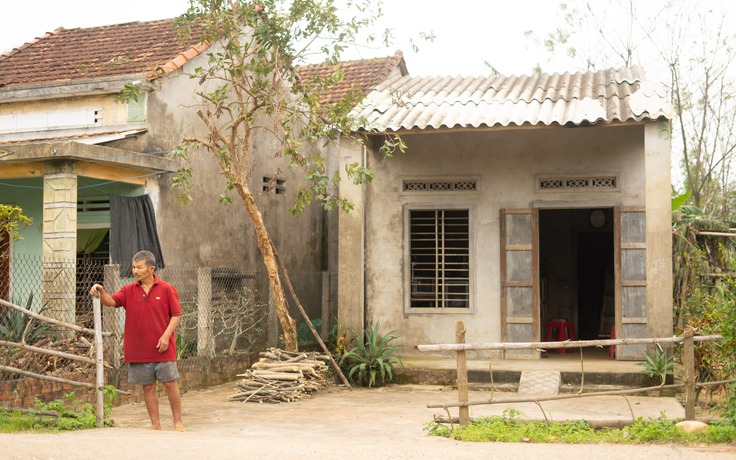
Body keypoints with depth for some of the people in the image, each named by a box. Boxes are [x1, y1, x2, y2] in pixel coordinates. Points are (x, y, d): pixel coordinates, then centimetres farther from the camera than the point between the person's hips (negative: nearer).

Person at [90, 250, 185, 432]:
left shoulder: (166, 289, -2)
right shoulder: (129, 290, 6)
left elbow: (176, 315, -1)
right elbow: (111, 301, -8)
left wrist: (166, 336, -12)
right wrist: (101, 291, -27)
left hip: (163, 348, -3)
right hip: (138, 350, 3)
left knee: (170, 384, 2)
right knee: (148, 387, 8)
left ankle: (178, 422, 14)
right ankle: (155, 424, 17)